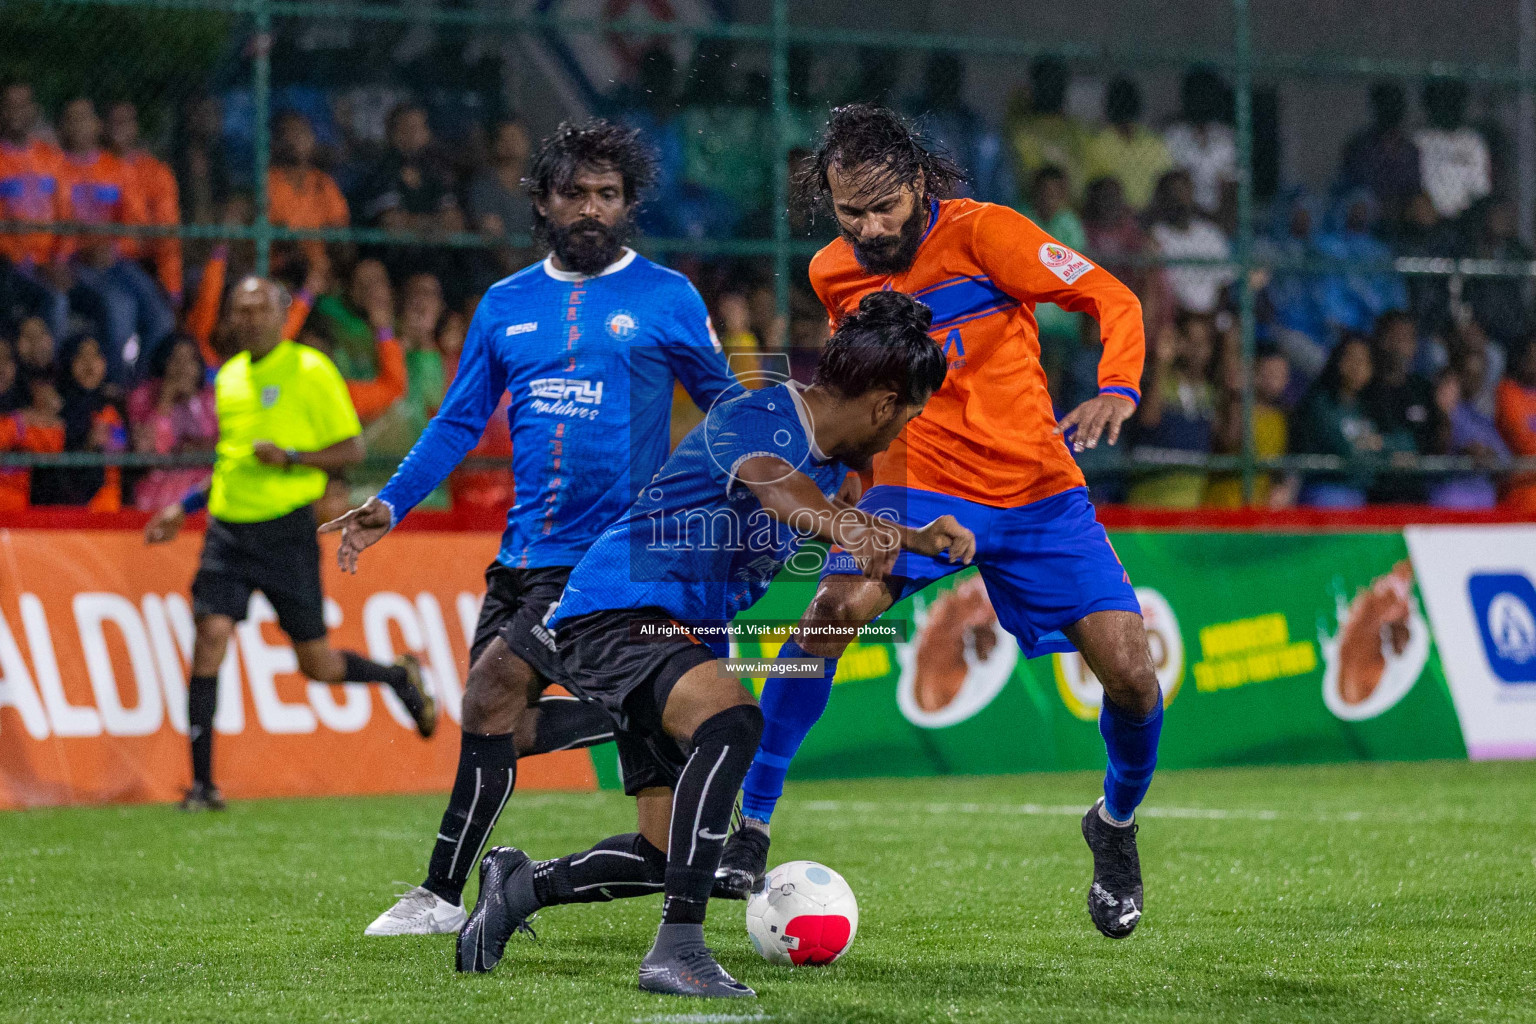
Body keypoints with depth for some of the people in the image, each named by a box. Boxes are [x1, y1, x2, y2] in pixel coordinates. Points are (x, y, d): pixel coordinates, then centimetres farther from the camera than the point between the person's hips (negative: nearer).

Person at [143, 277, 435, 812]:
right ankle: (202, 783, -9)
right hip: (228, 527, 4)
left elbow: (352, 450, -6)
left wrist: (292, 458, -20)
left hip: (287, 529, -4)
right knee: (210, 636, -13)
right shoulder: (228, 377, 13)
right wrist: (186, 507, 19)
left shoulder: (311, 370, -5)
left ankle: (400, 676, 34)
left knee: (316, 664, 2)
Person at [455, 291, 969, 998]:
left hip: (681, 640, 10)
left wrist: (916, 539, 23)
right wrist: (853, 531, -61)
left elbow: (826, 511, 36)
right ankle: (676, 949, -40)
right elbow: (774, 486, -43)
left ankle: (519, 886, 30)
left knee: (667, 852, 7)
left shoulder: (828, 455, 10)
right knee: (730, 720, -37)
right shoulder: (757, 417, -19)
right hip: (614, 613, -10)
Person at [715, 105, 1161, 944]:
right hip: (919, 483, 2)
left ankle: (1116, 826, 22)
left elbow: (1113, 301, -13)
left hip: (1037, 488, -1)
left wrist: (1117, 388, -30)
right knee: (832, 612, -26)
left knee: (1131, 676, -10)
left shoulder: (980, 233, -13)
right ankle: (750, 825, -16)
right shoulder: (834, 274, 1)